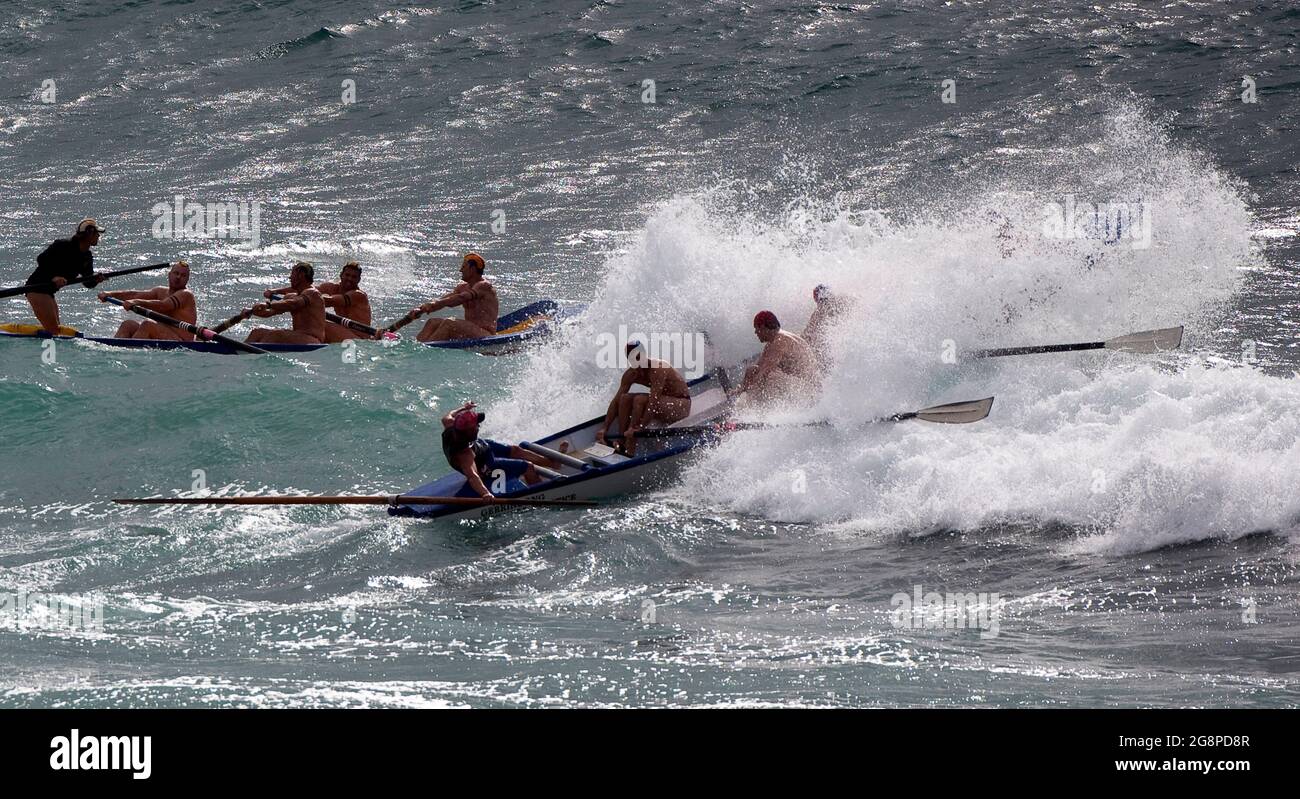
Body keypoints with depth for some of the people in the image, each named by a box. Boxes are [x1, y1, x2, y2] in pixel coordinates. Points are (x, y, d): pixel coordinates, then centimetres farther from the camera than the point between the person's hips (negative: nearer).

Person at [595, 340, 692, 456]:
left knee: (640, 400, -29)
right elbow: (616, 401, -4)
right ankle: (622, 444, -11)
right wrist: (604, 428, -12)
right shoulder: (631, 374, -5)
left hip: (682, 405, -8)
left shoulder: (658, 369, -28)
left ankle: (630, 451, -26)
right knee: (625, 398, -11)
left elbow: (653, 403, -34)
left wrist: (638, 428, -37)